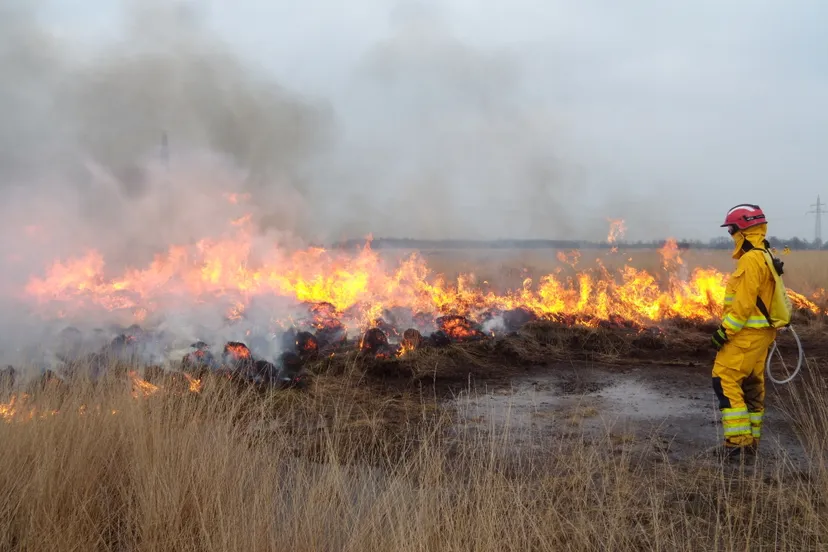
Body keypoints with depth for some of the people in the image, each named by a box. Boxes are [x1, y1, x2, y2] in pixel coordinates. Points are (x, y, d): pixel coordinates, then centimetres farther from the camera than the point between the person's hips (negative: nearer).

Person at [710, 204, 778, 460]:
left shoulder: (751, 260, -18)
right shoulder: (766, 258, 16)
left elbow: (744, 303, -23)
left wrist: (725, 331, -18)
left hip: (746, 334, -10)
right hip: (762, 333, 10)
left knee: (726, 382, -9)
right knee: (752, 386, 14)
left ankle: (738, 441, -10)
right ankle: (751, 440, 20)